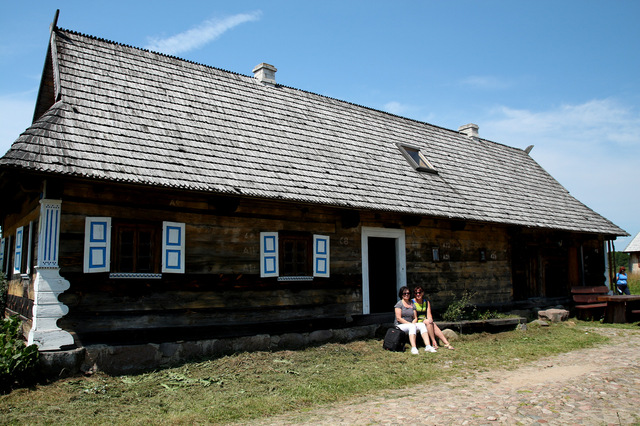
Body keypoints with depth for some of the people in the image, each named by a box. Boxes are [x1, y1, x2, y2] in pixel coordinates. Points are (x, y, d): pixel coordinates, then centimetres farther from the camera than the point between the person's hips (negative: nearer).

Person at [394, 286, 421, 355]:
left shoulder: (412, 304, 16)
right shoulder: (399, 304, -1)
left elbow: (415, 318, 13)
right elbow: (398, 318, -9)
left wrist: (413, 323, -9)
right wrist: (409, 323, -16)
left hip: (411, 325, 5)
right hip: (400, 326, -5)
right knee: (412, 326, -36)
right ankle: (413, 347, -48)